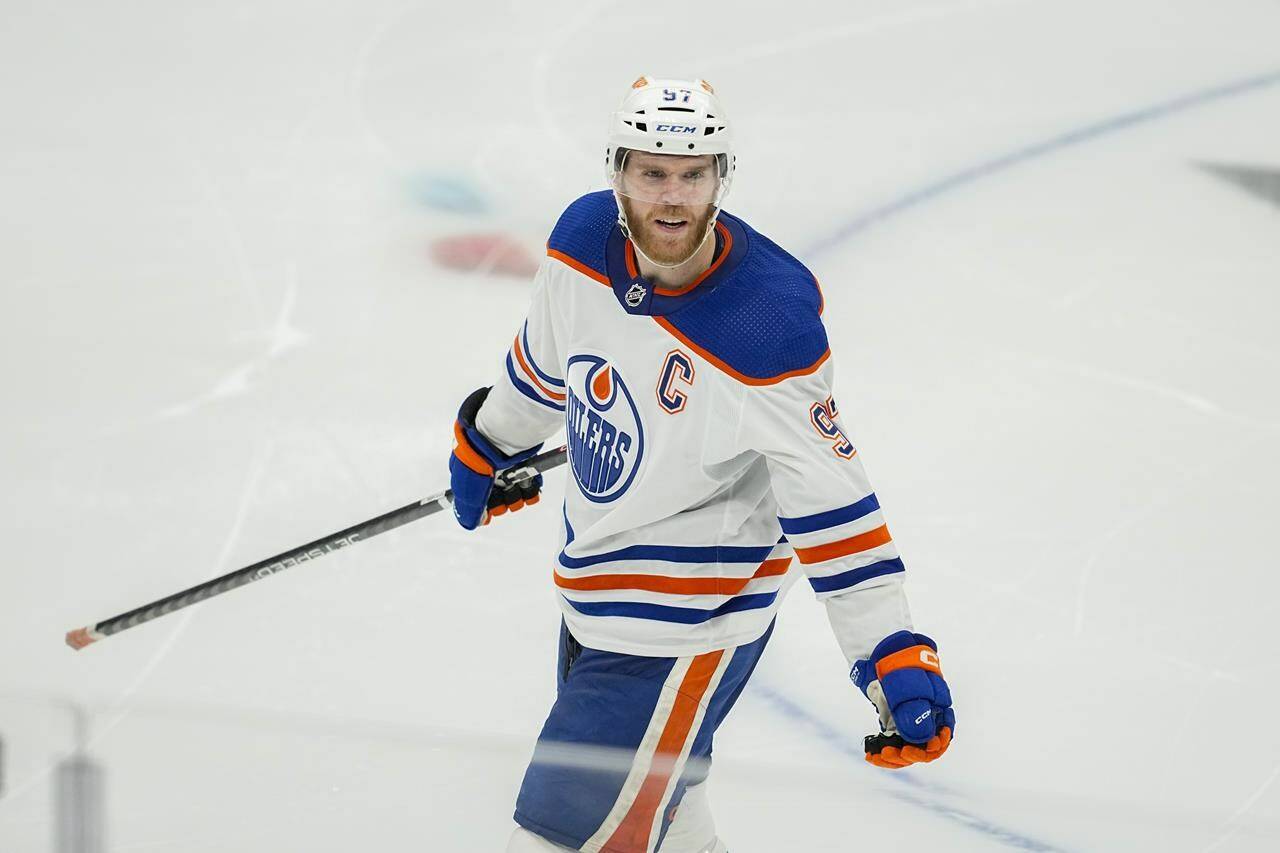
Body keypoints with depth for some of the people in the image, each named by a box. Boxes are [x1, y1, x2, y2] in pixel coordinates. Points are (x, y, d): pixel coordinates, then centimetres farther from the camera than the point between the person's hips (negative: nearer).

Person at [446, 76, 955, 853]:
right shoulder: (585, 240, -9)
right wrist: (489, 444, 29)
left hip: (689, 623, -7)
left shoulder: (769, 328, -27)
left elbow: (830, 500, -23)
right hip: (594, 583, 7)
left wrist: (897, 657, -26)